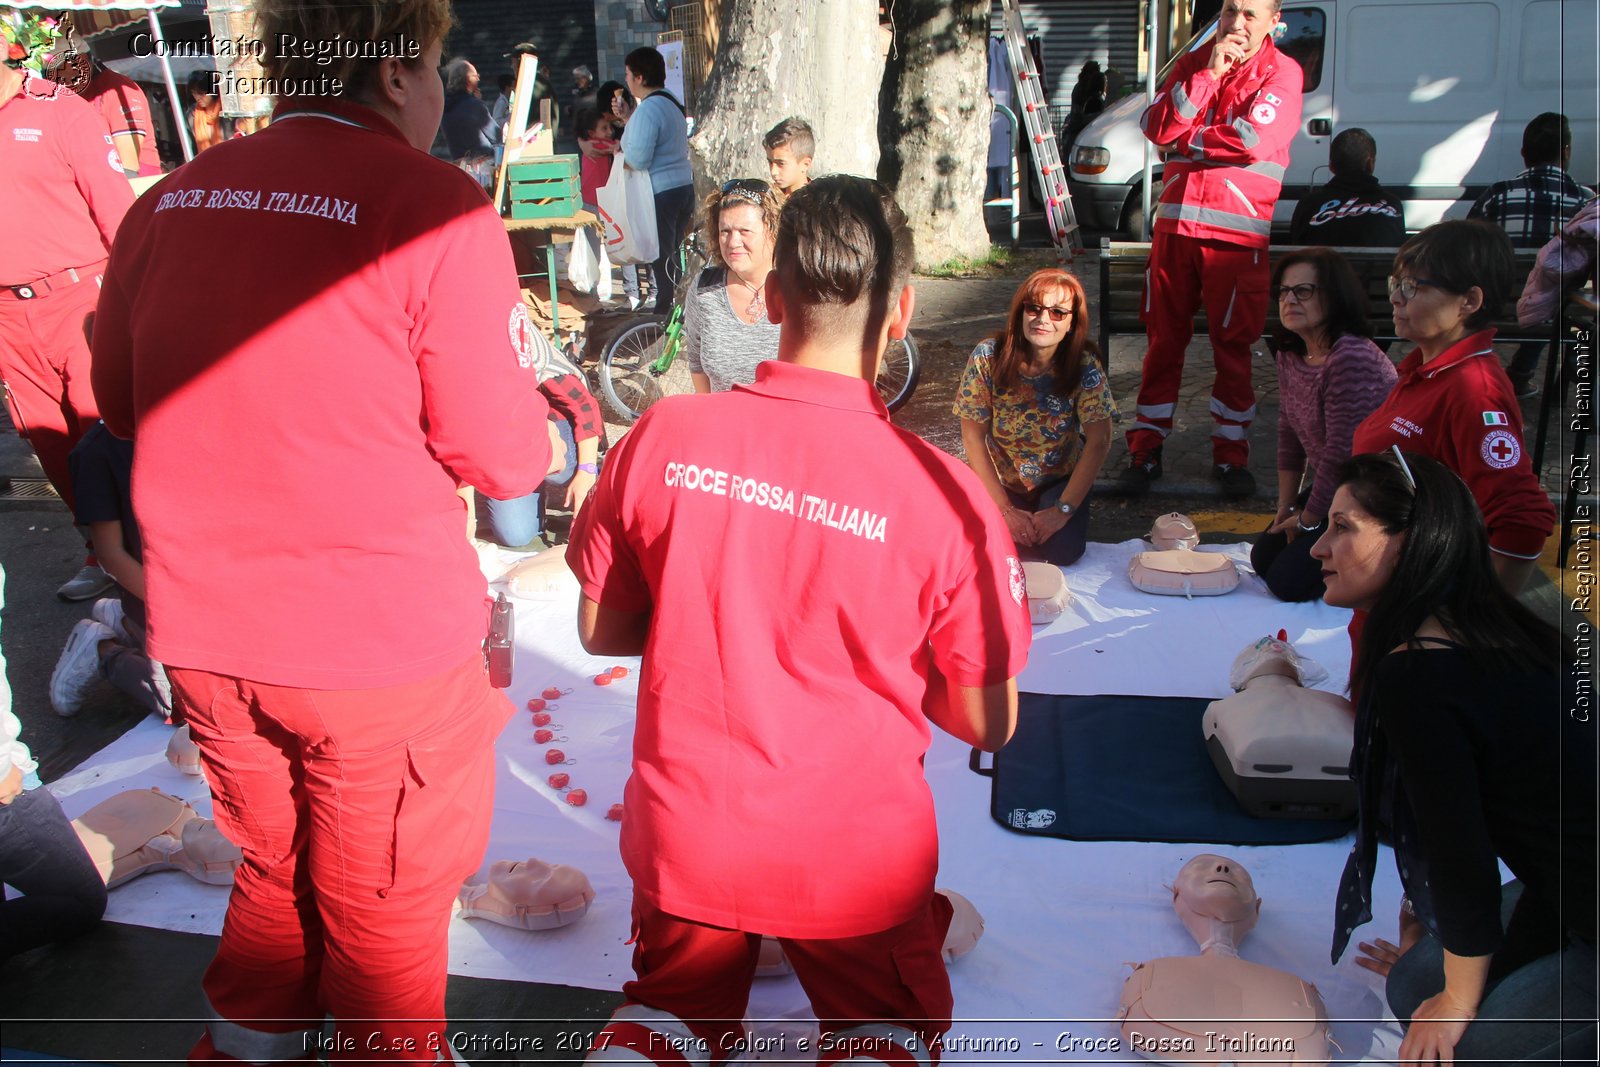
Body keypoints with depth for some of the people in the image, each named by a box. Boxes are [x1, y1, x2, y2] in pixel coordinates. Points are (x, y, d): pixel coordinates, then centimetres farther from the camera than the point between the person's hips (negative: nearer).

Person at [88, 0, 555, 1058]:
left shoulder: (169, 200, 1)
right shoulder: (435, 207, -16)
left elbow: (122, 401, 13)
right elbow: (504, 458, -14)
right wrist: (544, 431, 8)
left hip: (203, 637, 6)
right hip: (382, 645, -5)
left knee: (275, 872, 27)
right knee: (385, 914, 15)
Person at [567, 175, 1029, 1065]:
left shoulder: (661, 439, -14)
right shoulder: (943, 493, -19)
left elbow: (601, 631, 0)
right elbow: (988, 724, -8)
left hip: (685, 838, 2)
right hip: (856, 857, -1)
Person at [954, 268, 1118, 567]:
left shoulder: (1084, 365, -19)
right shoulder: (988, 358, -20)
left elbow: (1099, 442, -18)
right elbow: (973, 435, -15)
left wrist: (1063, 510, -23)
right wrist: (1004, 509, -17)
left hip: (1060, 480, 0)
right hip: (1000, 481, 1)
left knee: (1063, 552, -22)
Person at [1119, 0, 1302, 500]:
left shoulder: (1281, 73, 0)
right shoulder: (1195, 62, 12)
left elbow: (1252, 139, -16)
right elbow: (1157, 127, -3)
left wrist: (1184, 138, -3)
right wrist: (1209, 73, -11)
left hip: (1237, 233, -3)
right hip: (1175, 223, 3)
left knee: (1233, 346, 3)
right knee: (1164, 340, 6)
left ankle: (1231, 453, 14)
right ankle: (1145, 450, 14)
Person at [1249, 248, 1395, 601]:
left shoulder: (1353, 360, -28)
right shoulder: (1290, 355, 3)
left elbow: (1342, 453, -26)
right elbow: (1289, 435, 9)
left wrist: (1308, 520, -13)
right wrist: (1286, 508, 7)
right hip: (1330, 489, 10)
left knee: (1288, 581, -11)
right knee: (1263, 559, 9)